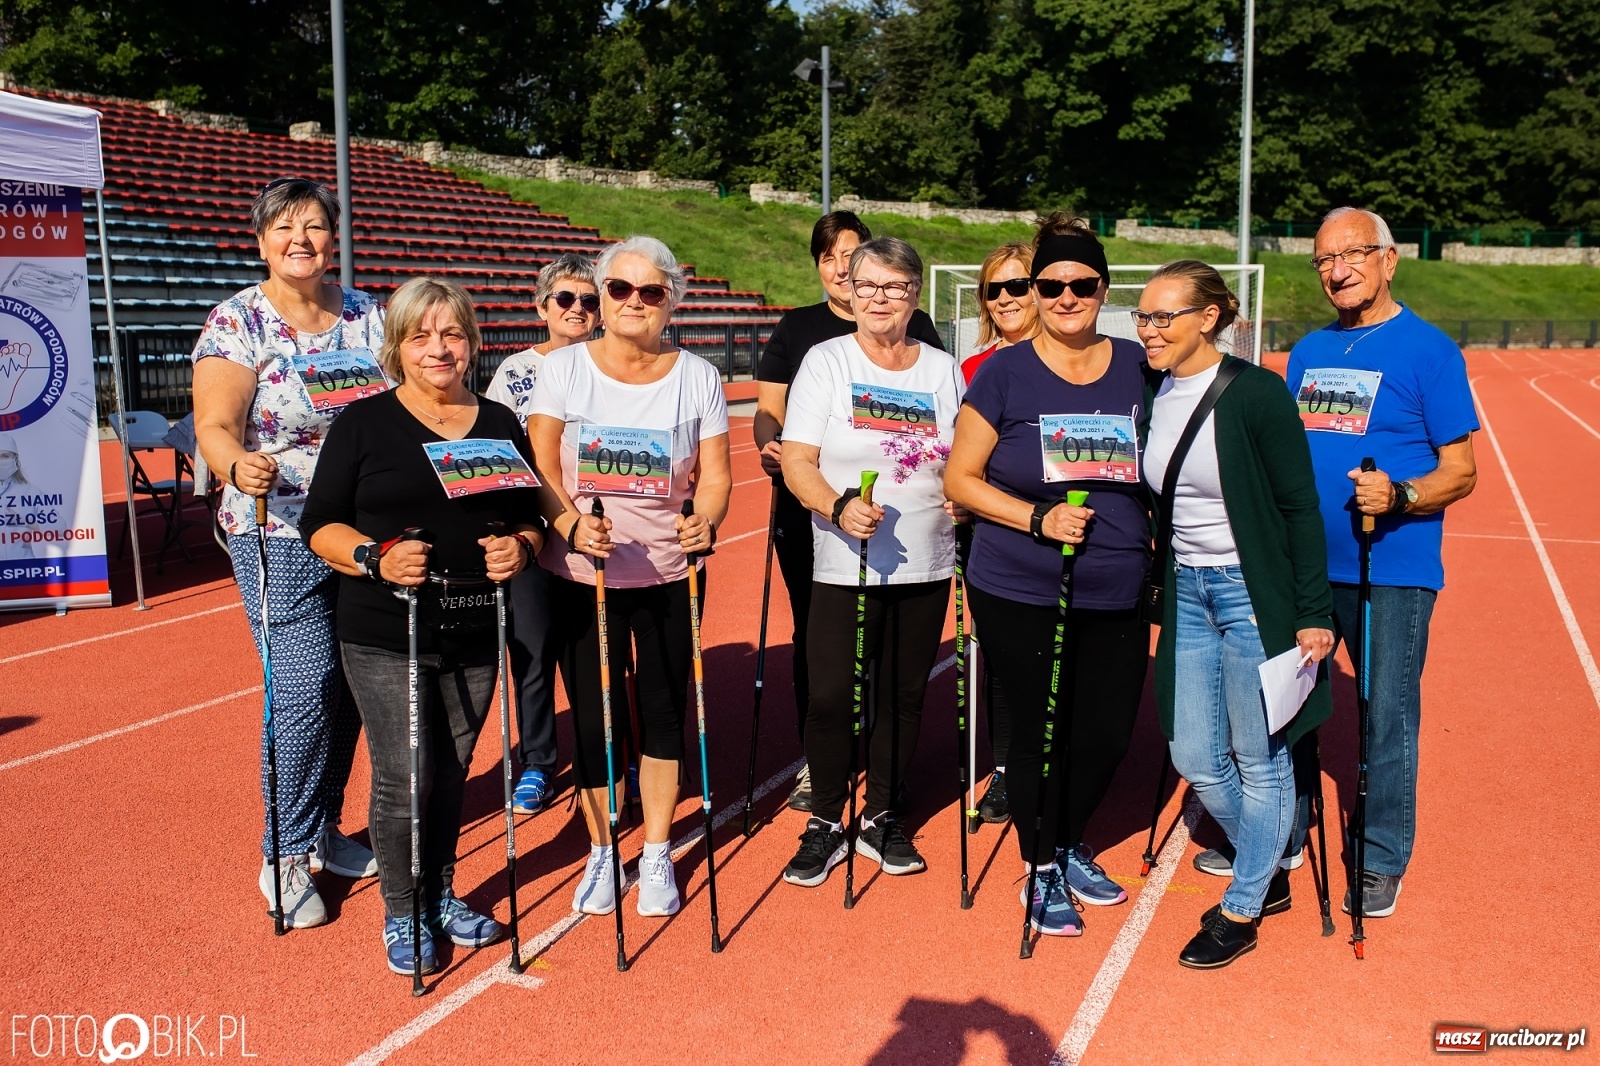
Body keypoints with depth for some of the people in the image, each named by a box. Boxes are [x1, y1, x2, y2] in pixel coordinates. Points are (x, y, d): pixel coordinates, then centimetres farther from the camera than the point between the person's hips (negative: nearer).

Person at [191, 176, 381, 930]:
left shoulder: (367, 316, 7)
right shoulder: (236, 322, -5)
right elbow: (215, 428, -14)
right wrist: (239, 465, -36)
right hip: (279, 536, -4)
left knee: (351, 686, 10)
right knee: (305, 690, -8)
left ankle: (322, 831, 30)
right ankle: (285, 857, 11)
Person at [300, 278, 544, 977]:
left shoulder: (500, 425, 9)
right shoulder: (364, 423, -2)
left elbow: (529, 518, 14)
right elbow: (320, 524, -3)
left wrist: (520, 546, -9)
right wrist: (375, 557, -21)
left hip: (476, 634, 3)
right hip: (385, 636, -3)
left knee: (451, 774, 13)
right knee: (402, 777, -3)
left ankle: (442, 897, 33)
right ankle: (400, 915, 18)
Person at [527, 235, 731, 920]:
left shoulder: (697, 377, 1)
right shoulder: (563, 368, -1)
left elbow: (715, 473, -1)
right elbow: (540, 468, -5)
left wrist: (706, 520, -22)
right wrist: (572, 524, -23)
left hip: (670, 576, 1)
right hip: (580, 576, 0)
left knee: (663, 711, 8)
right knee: (592, 717, 5)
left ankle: (656, 854, 26)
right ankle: (601, 850, 27)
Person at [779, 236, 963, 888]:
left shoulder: (943, 369, 9)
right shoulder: (826, 361, 0)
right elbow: (797, 461, -7)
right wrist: (838, 506, -25)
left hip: (925, 565, 3)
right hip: (844, 566, -3)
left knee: (904, 695, 10)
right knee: (832, 697, -3)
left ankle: (880, 818, 27)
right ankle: (826, 823, 16)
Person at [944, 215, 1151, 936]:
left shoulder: (1138, 367, 5)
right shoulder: (1004, 373, -4)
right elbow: (960, 479, -4)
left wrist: (1158, 549, 5)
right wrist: (1038, 517, -16)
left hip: (1117, 597, 3)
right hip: (1020, 596, -3)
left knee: (1109, 733, 10)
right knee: (1040, 733, 6)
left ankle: (1071, 846, 38)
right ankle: (1043, 872, 29)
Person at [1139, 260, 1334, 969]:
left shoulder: (1254, 392, -14)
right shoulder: (1153, 397, 4)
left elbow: (1300, 506, -12)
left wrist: (1314, 614, -13)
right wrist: (1160, 591, 14)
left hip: (1254, 592, -6)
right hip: (1186, 592, 7)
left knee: (1259, 759, 5)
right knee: (1194, 759, 10)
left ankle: (1240, 912, 23)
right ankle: (1269, 875, 35)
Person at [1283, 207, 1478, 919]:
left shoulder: (1429, 350, -5)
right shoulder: (1308, 352, 12)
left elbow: (1460, 471, -8)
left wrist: (1399, 495, -26)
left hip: (1390, 572, -6)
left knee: (1386, 715, 3)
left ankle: (1382, 861, 21)